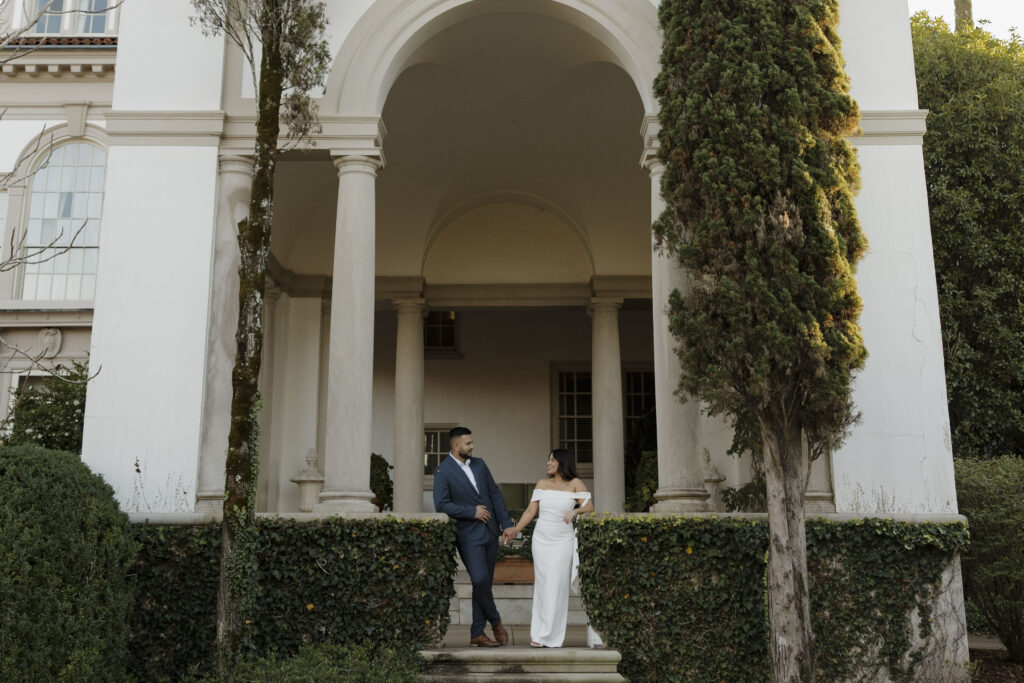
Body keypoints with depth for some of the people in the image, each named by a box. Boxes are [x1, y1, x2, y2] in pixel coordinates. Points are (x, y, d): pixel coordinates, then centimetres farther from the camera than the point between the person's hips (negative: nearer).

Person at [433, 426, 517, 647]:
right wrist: (472, 512, -14)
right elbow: (441, 505, -15)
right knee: (480, 579, -18)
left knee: (485, 582, 7)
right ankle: (495, 621, 6)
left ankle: (477, 633, 14)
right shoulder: (443, 471, -7)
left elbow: (495, 494, 11)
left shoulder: (479, 464, 10)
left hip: (489, 532, 6)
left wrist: (507, 524, 4)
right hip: (468, 535, -6)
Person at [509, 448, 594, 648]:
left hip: (563, 541, -2)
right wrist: (515, 530, 0)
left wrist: (575, 511, -26)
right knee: (542, 586, 4)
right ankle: (540, 633, 10)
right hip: (541, 540, 2)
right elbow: (530, 511, 7)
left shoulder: (574, 484, 0)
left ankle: (552, 636, 2)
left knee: (557, 586, -4)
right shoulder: (542, 484, 8)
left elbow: (589, 506, -8)